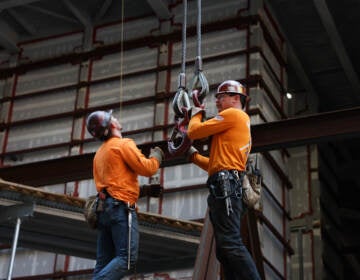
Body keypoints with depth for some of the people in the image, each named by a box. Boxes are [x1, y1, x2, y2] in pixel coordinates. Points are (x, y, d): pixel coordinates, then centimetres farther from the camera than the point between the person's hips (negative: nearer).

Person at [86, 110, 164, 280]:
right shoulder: (124, 144, -4)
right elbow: (147, 169, -9)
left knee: (104, 262, 5)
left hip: (103, 207, 9)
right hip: (121, 207, -9)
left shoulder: (99, 153, 22)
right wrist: (156, 155, 12)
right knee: (127, 258, -13)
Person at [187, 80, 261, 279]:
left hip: (225, 186, -10)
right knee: (224, 250, 4)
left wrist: (197, 114, 16)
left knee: (230, 243, -20)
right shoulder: (243, 123, 30)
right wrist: (193, 155, 29)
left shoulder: (233, 114, 1)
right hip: (228, 187, 10)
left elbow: (193, 132, -3)